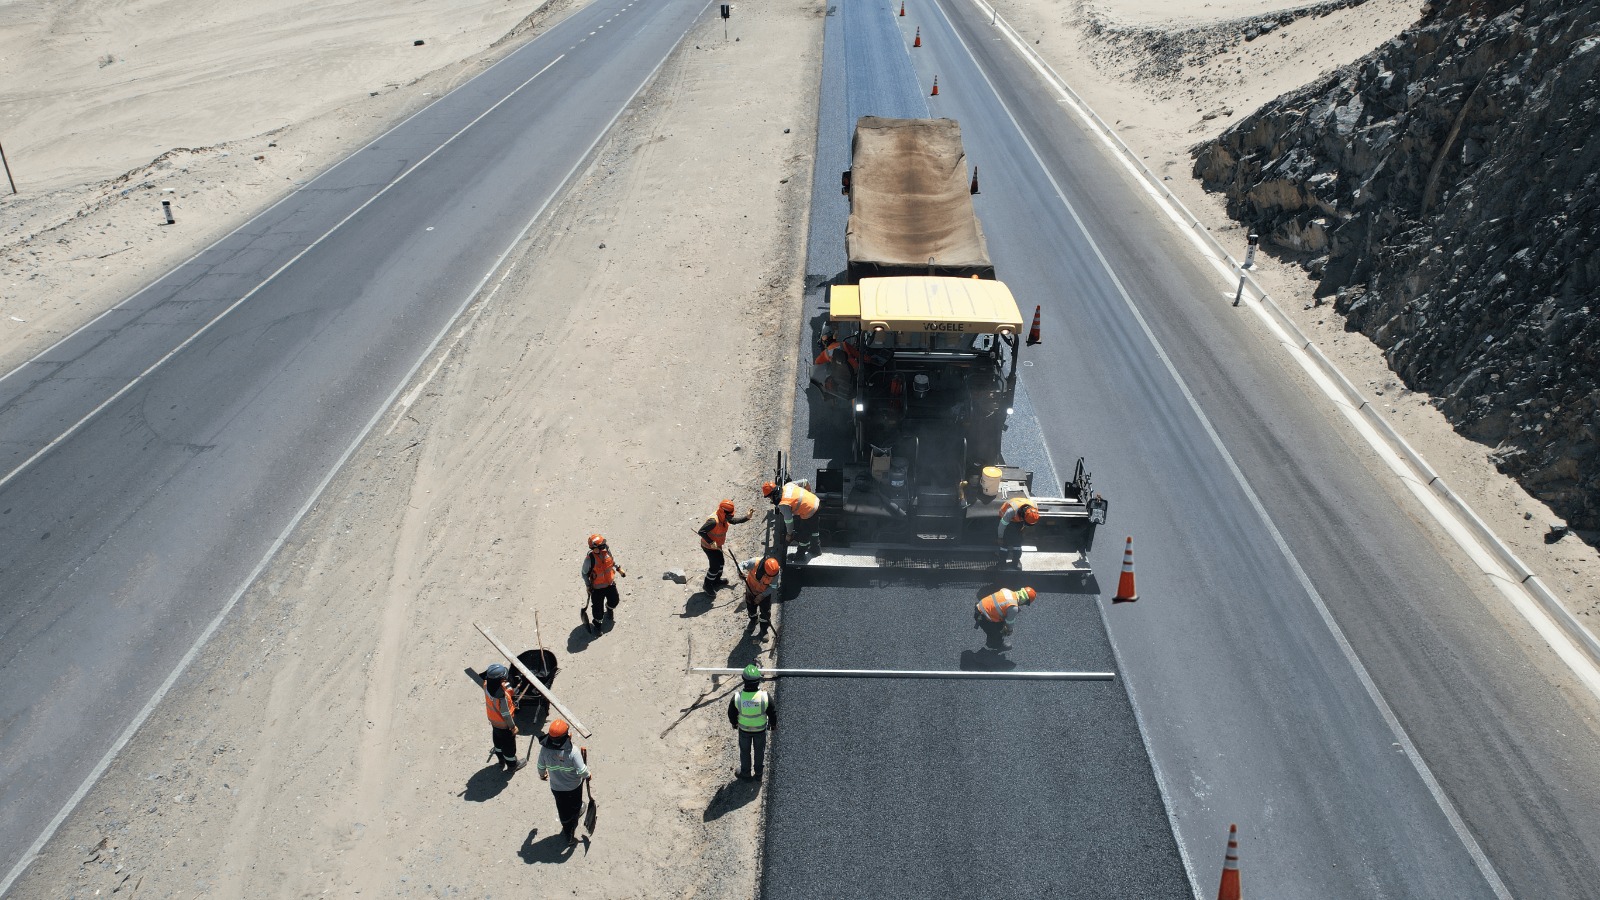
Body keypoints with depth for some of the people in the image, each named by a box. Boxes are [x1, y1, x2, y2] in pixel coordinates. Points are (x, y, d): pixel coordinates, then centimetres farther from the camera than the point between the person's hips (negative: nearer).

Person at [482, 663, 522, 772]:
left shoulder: (486, 684, -22)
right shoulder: (501, 696, -43)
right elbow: (506, 714, -27)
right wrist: (513, 727, -15)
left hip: (493, 720, 7)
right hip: (504, 725, -7)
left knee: (498, 741, 31)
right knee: (509, 744, 20)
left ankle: (501, 760, 55)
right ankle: (512, 765, 43)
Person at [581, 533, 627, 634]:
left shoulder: (606, 550, -14)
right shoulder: (590, 558, -28)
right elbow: (584, 573, -13)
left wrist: (619, 569, 10)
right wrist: (588, 586, -12)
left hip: (610, 583, 5)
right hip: (597, 587, -5)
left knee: (614, 601, 19)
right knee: (598, 608, 2)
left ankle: (609, 608, 55)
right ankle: (597, 623, 32)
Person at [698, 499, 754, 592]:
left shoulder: (724, 517, -13)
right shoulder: (713, 521, -38)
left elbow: (734, 520, 3)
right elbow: (701, 531, -35)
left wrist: (746, 517, -9)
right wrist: (711, 542, -35)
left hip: (717, 545, 8)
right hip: (709, 546, -8)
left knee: (720, 561, 24)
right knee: (715, 566, 3)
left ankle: (717, 579, 48)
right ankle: (708, 585, 24)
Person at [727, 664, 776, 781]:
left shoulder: (737, 697, -30)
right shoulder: (765, 697, -31)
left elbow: (732, 713, -11)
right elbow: (773, 713, -15)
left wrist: (734, 723, 12)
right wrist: (773, 725, 7)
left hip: (744, 729, 0)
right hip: (761, 729, 0)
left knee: (745, 751, 25)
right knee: (759, 750, 26)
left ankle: (745, 774, 45)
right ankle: (758, 773, 46)